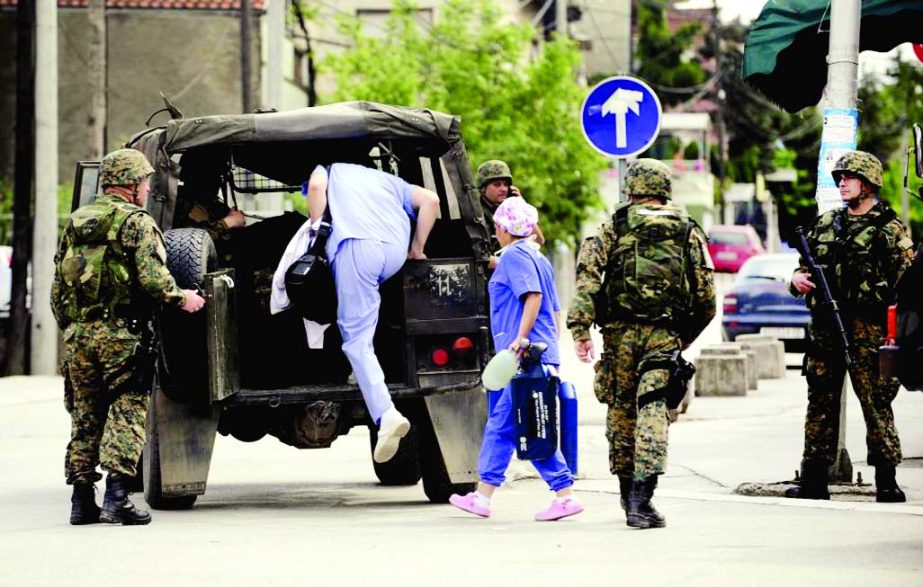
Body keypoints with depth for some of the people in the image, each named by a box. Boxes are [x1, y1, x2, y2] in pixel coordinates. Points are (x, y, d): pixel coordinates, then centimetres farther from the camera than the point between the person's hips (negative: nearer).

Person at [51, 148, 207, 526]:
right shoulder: (137, 222, -5)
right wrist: (181, 298, 1)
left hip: (77, 334, 6)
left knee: (85, 416, 12)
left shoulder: (76, 222, 16)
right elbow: (153, 279, -16)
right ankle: (116, 497, -13)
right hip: (120, 334, -6)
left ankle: (82, 499, 12)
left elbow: (58, 287, 17)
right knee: (127, 412, -4)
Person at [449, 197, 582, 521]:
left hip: (526, 356, -10)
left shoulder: (514, 256, -8)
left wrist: (521, 339, -24)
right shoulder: (537, 258, 20)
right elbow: (555, 309, 21)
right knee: (500, 425, 13)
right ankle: (482, 496, 17)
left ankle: (565, 495, -9)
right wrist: (550, 345, 24)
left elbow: (533, 296, -21)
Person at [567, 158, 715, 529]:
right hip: (665, 335, -1)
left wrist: (580, 330, -9)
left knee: (621, 411, 15)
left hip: (620, 333, 1)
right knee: (653, 413, -8)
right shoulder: (689, 233, 11)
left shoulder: (614, 228, 8)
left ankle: (628, 493, 26)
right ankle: (641, 499, -21)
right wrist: (685, 338, 23)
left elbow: (587, 275, -7)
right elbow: (706, 298, 9)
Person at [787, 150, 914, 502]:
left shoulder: (890, 229, 0)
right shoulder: (825, 224, 16)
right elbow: (806, 267, 24)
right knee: (821, 403, 7)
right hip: (823, 328, 5)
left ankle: (886, 481, -2)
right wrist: (798, 278, 1)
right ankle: (814, 480, 12)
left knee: (876, 404, -6)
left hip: (867, 329, -5)